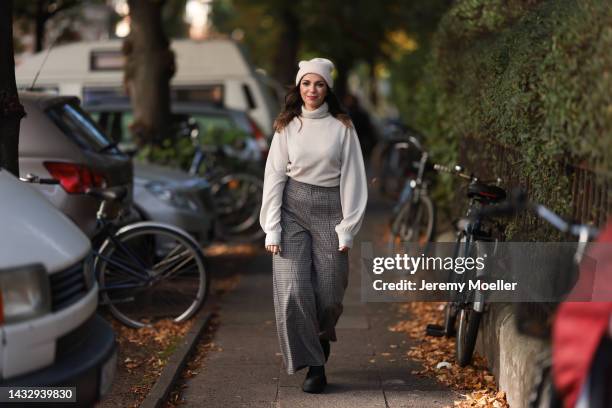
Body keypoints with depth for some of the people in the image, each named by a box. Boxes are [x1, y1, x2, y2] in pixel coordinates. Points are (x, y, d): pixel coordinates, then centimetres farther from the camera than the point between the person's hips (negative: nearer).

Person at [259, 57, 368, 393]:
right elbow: (274, 177, 4)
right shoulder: (287, 126, 6)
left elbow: (351, 177, 1)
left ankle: (322, 338, 33)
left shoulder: (342, 127, 2)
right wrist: (271, 229, -3)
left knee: (329, 293, 0)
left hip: (329, 212, -1)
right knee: (294, 291, -9)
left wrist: (348, 227, -5)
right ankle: (313, 365, 1)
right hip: (293, 209, 1)